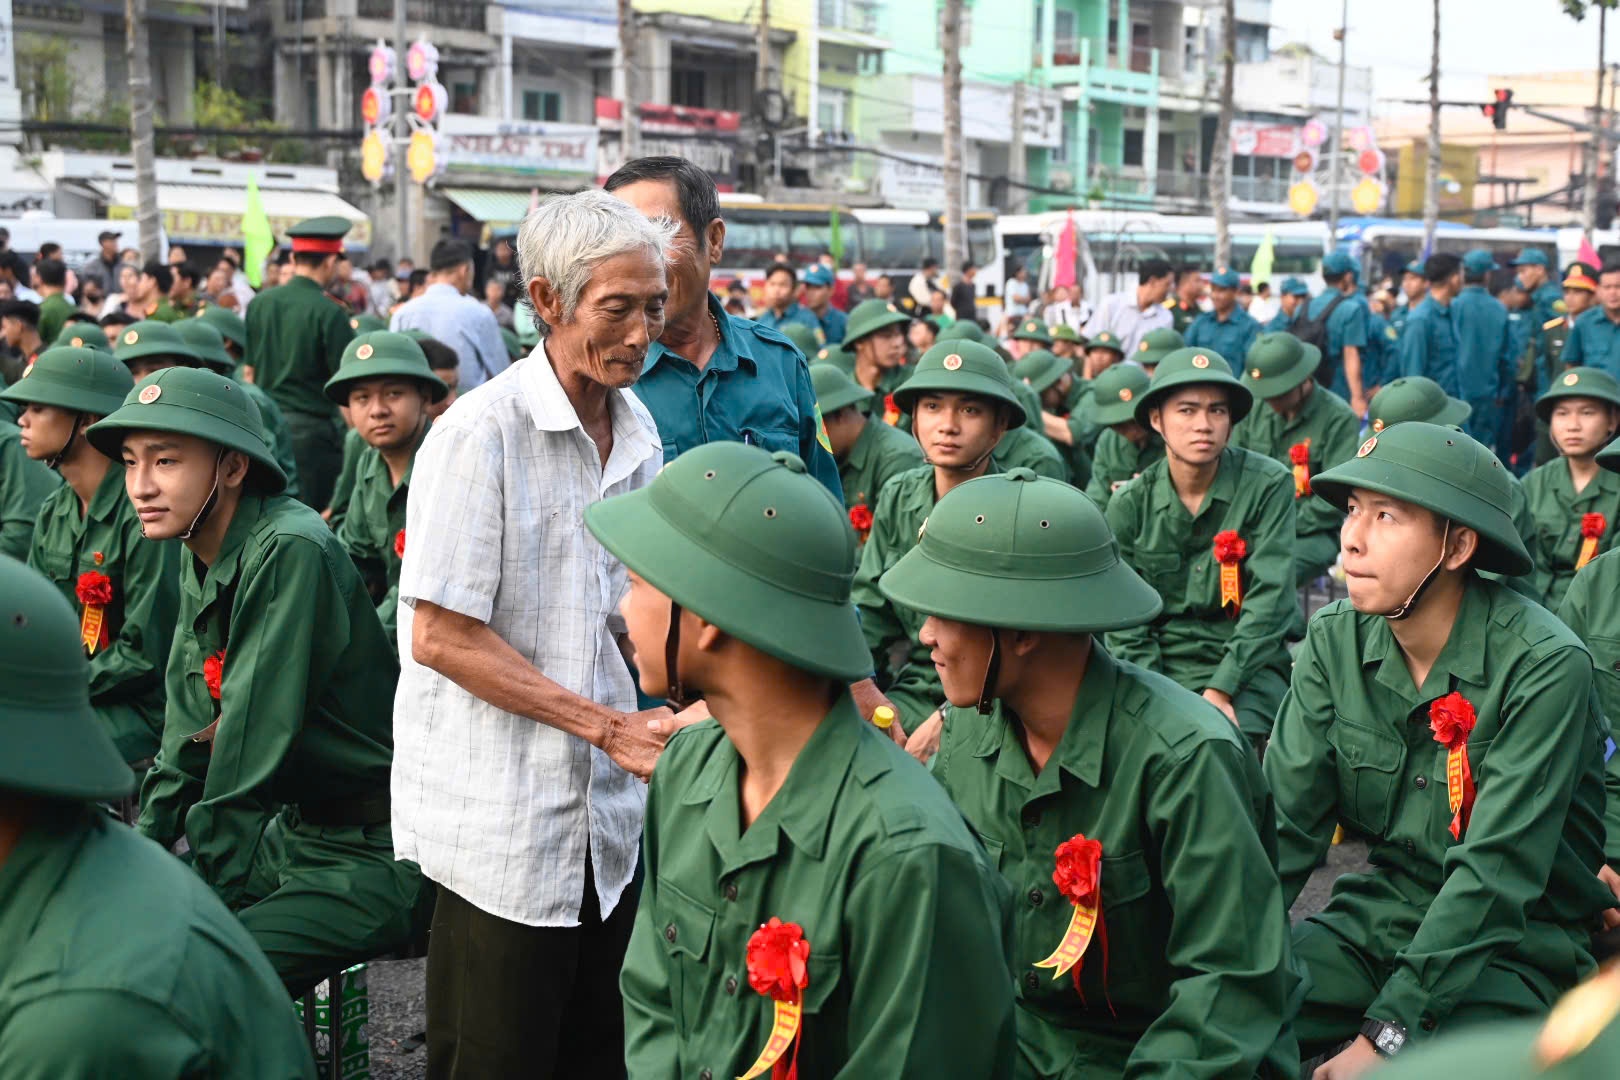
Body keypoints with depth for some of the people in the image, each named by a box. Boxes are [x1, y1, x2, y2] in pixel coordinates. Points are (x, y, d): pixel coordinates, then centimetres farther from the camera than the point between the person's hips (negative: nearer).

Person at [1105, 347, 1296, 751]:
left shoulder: (1269, 486, -7)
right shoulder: (1129, 505, 1)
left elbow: (1270, 600, -11)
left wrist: (1219, 692, -19)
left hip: (1247, 661, -2)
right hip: (1161, 661, 3)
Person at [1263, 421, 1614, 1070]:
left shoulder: (1544, 666, -19)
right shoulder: (1335, 640, -4)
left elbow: (1496, 871, -23)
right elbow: (1284, 825, -5)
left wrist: (1387, 1032, -27)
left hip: (1514, 943, -4)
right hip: (1379, 912, 4)